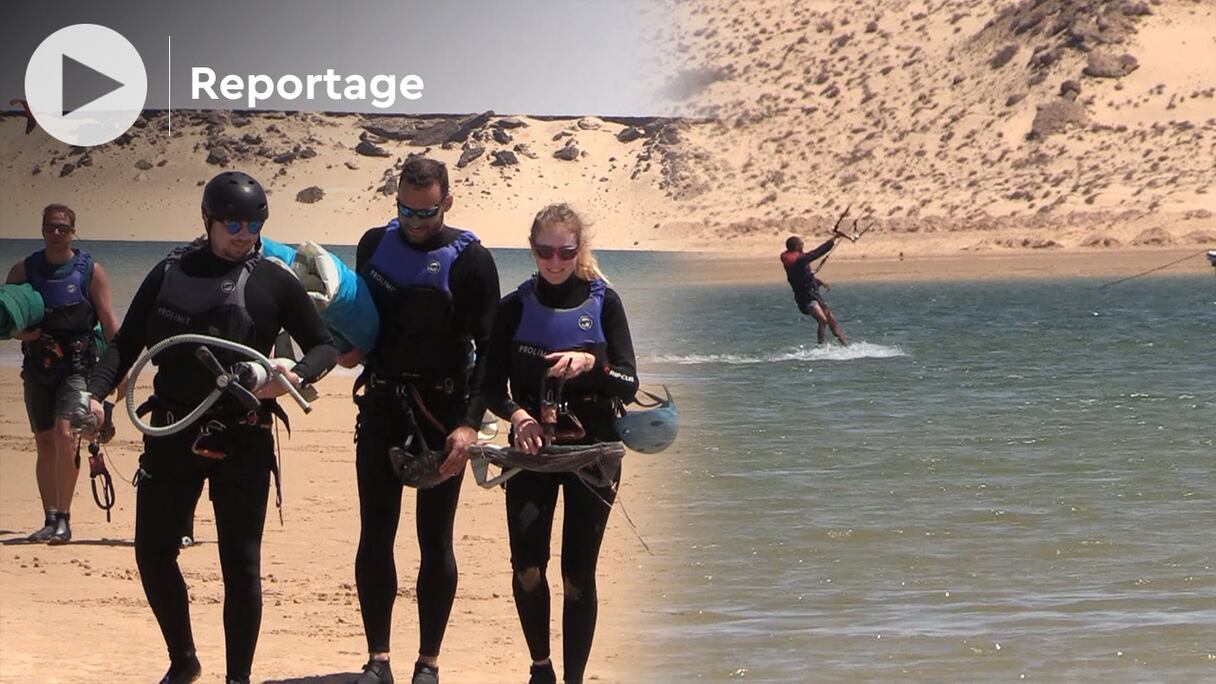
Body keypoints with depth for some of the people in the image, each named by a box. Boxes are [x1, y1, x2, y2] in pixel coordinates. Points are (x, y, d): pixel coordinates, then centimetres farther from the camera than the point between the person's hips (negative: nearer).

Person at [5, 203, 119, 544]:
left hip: (76, 366, -3)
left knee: (64, 434, -19)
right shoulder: (23, 270, 6)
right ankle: (51, 520, 12)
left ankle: (63, 519, -15)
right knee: (45, 443, 5)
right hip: (37, 366, 3)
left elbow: (108, 321, 0)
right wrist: (18, 332, -11)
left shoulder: (90, 271, 0)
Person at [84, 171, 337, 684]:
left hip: (242, 441, -2)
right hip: (171, 433, 2)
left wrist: (296, 375, -14)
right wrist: (95, 392, -10)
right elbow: (127, 344, 7)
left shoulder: (274, 283, 2)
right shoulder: (170, 274, 6)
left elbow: (324, 346, 8)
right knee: (153, 551, 2)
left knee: (241, 563, -1)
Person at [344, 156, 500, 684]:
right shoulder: (375, 245, 7)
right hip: (381, 405, 4)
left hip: (443, 410, -4)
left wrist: (470, 423, -18)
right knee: (375, 535, 1)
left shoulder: (470, 260, -7)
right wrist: (348, 348, 1)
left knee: (436, 540, -1)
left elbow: (488, 349, -9)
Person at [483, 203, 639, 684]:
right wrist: (517, 414, -20)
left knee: (579, 573, -2)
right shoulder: (515, 307, 3)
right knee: (527, 567, -7)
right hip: (531, 447, 1)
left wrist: (591, 364, -24)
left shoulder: (603, 302, 0)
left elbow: (628, 386, -4)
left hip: (593, 449, -1)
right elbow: (492, 387, 0)